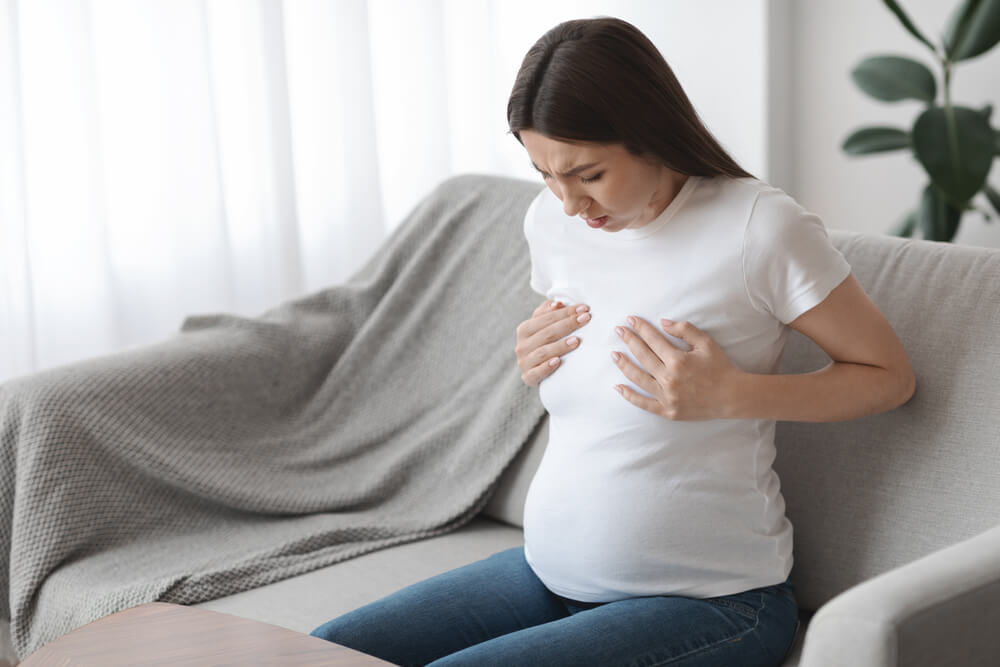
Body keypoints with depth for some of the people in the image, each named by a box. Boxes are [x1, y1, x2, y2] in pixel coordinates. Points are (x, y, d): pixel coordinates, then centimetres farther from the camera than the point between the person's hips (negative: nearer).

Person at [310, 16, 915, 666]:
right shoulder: (551, 221, 4)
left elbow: (890, 376, -7)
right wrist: (532, 361, -1)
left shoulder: (760, 228, -17)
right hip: (550, 572, 7)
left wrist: (728, 395, -20)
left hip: (708, 603, -6)